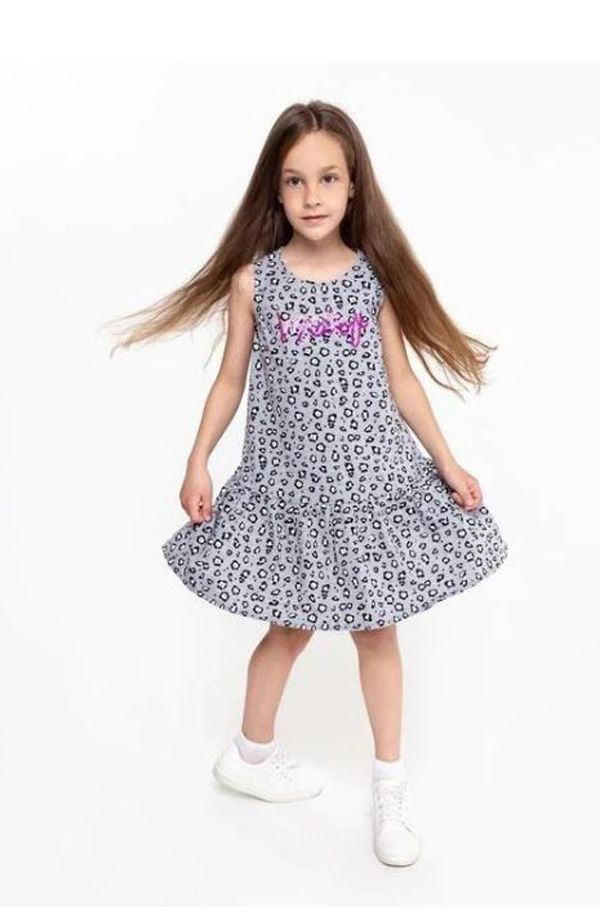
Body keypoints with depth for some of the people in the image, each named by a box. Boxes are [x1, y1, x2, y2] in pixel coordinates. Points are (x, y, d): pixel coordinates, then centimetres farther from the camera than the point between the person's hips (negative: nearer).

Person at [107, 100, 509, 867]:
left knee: (376, 627, 9)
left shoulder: (375, 275, -3)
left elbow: (400, 379, 3)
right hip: (290, 481, -1)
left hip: (374, 476, 1)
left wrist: (447, 463, 2)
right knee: (294, 623, 12)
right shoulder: (252, 279, -6)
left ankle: (391, 791, 23)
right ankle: (249, 755, 37)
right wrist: (198, 463, -5)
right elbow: (231, 379, 1)